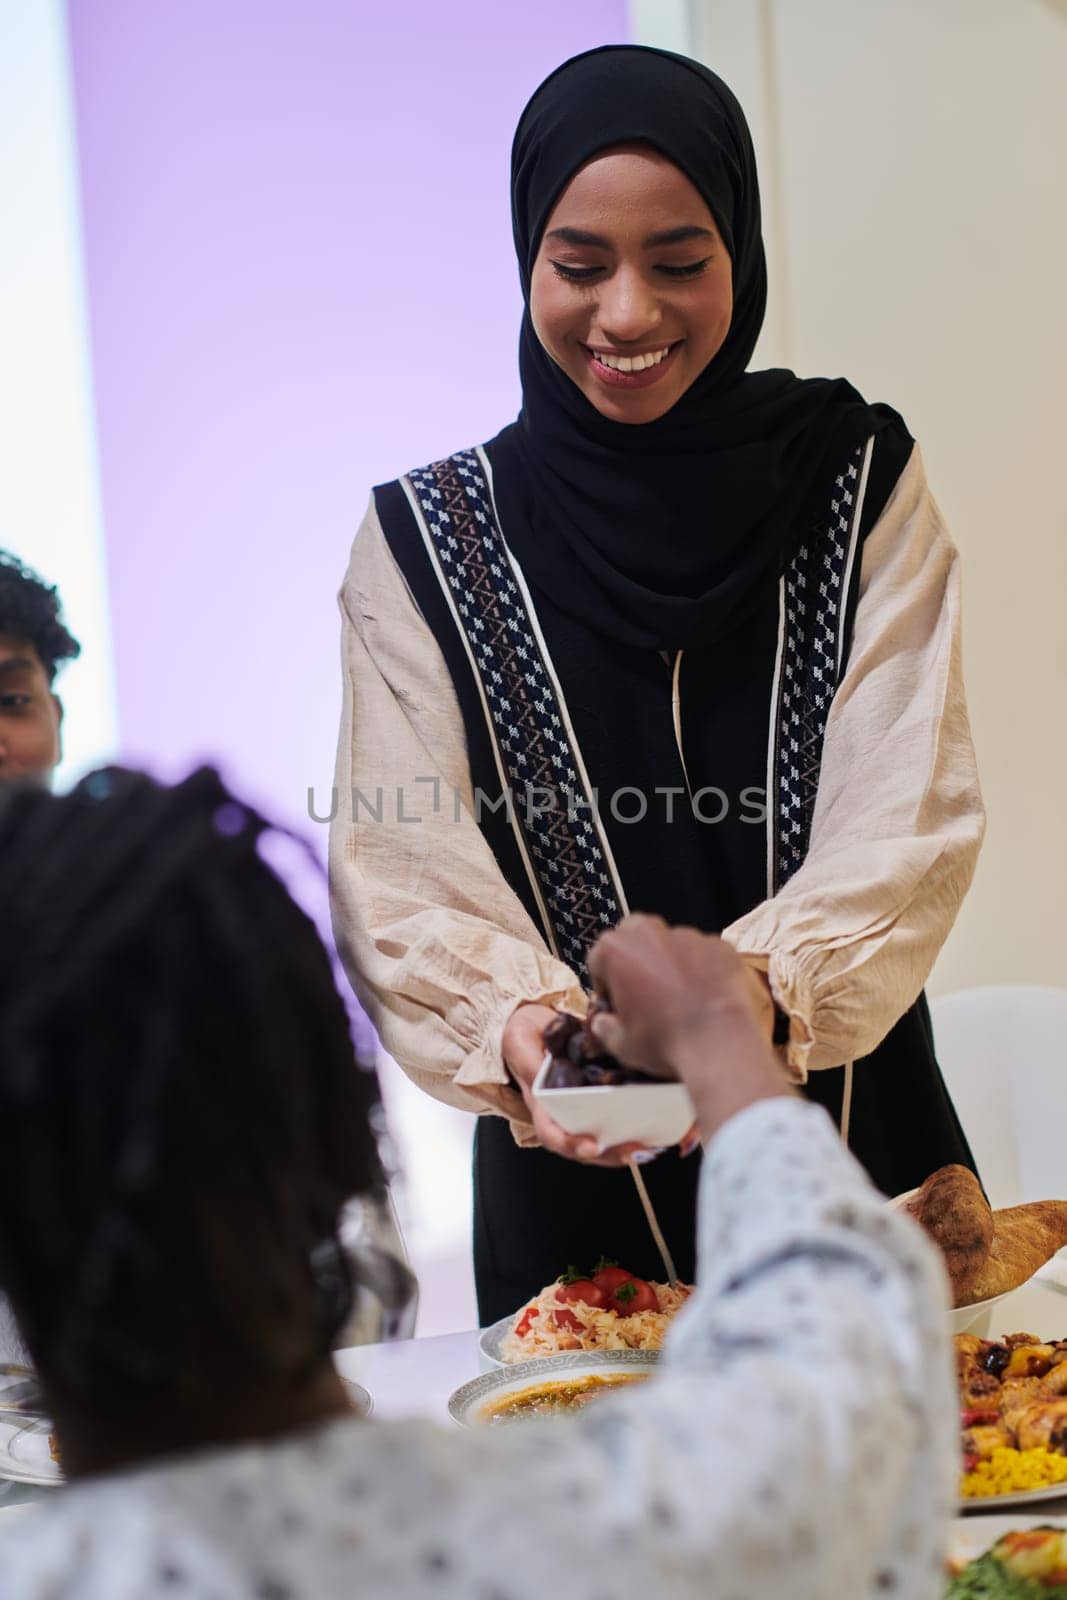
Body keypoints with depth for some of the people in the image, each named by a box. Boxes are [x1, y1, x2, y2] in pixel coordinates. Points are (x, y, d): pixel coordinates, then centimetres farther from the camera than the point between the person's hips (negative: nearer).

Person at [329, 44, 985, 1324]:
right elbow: (404, 868, -9)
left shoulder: (859, 484, 0)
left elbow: (911, 809, -10)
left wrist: (762, 980, -29)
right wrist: (518, 1014, -29)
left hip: (851, 1139, 1)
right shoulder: (424, 543, -2)